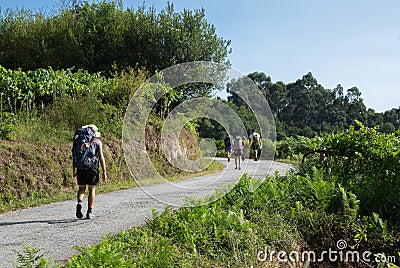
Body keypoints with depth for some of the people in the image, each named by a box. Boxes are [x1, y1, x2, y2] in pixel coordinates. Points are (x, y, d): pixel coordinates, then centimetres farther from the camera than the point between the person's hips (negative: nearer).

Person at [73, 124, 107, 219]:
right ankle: (89, 212, 10)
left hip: (81, 168, 2)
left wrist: (74, 171, 13)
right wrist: (104, 172, -1)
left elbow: (75, 156, 8)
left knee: (81, 188, 15)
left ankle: (79, 203, -11)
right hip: (92, 168, -2)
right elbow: (101, 157, -3)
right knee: (92, 189, 10)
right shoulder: (97, 141, 4)